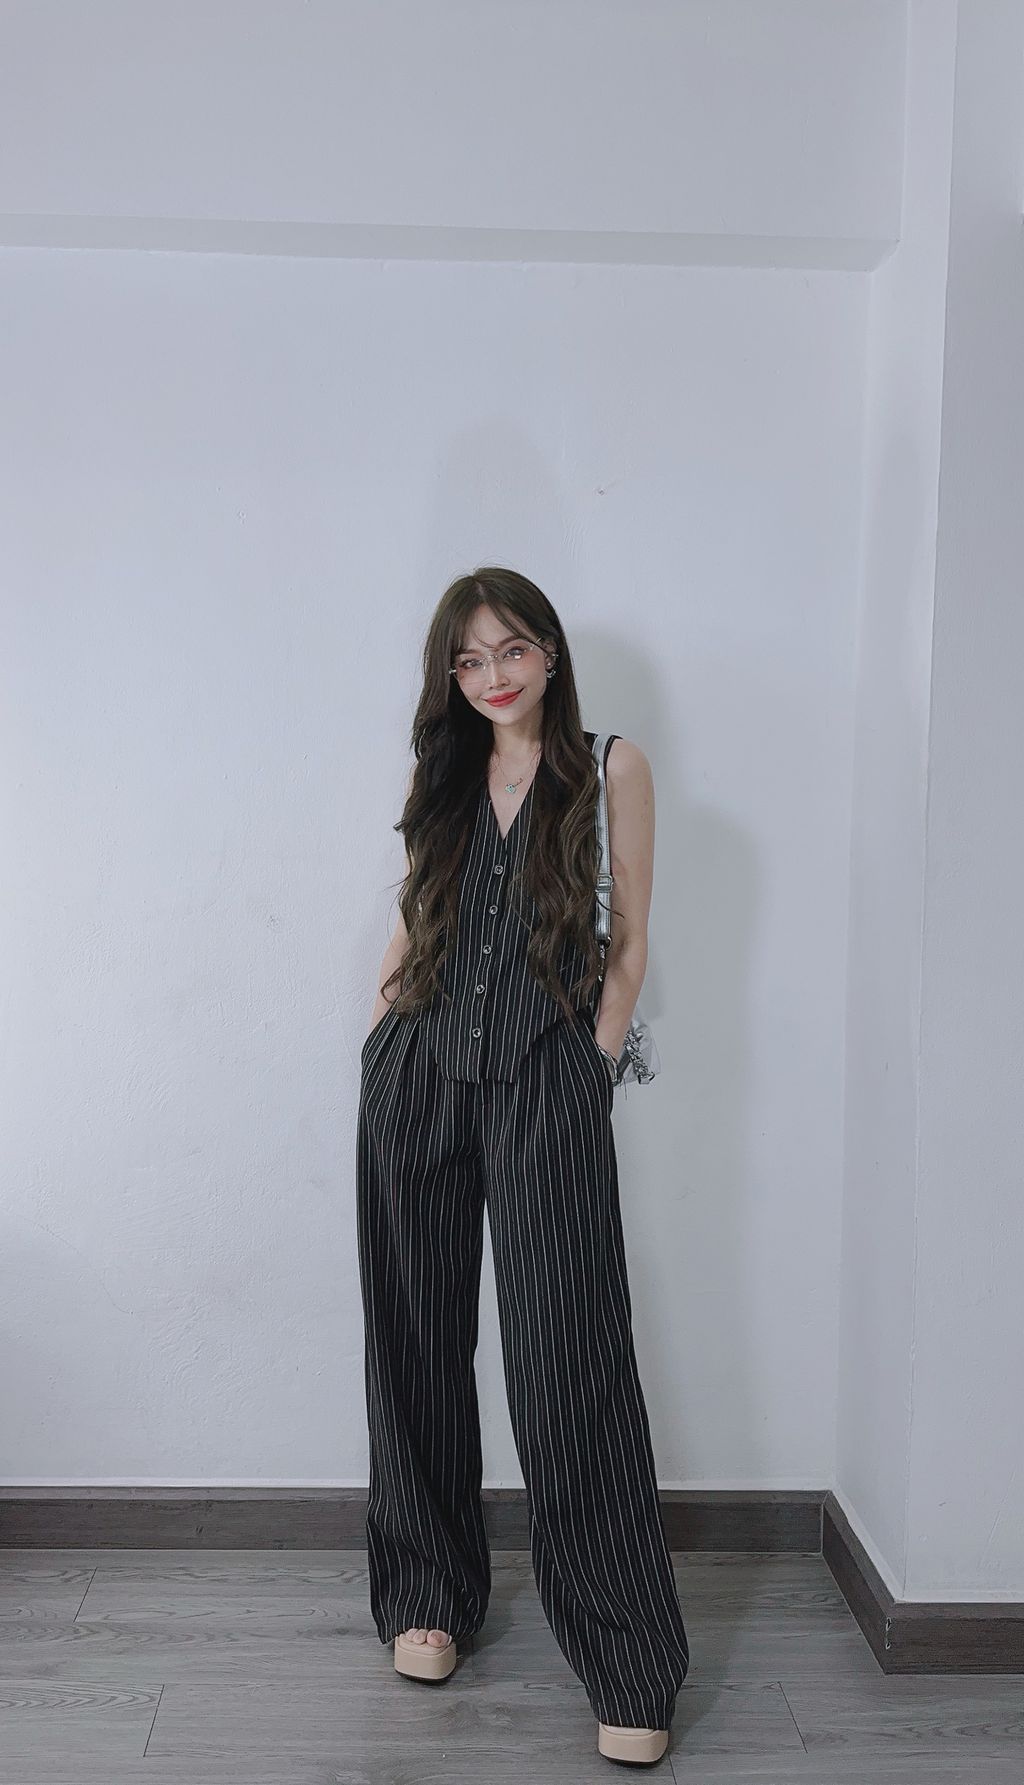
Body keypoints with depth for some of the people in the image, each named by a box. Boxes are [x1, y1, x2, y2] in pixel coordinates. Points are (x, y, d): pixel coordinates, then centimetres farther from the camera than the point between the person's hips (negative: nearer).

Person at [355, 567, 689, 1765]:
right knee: (419, 1341, 9)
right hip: (418, 1078, 4)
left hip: (548, 1081, -4)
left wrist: (591, 1071, -5)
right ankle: (430, 1590, 28)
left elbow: (628, 944, 2)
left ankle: (627, 1662, 8)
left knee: (568, 1355, -4)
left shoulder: (612, 769, 3)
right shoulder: (442, 778, 12)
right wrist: (383, 1046, 7)